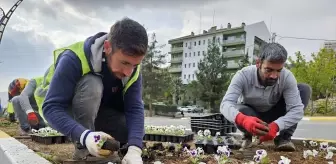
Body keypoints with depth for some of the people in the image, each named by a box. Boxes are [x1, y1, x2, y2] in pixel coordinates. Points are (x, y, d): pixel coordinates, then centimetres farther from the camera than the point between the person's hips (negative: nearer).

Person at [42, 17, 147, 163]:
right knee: (92, 85, -35)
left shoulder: (132, 70, -20)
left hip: (102, 113, 4)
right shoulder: (74, 59, -33)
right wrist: (84, 135, -52)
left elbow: (135, 109, -25)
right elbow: (51, 107, -35)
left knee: (135, 132, -21)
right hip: (72, 113, -4)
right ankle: (83, 148, -21)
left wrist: (134, 150, -42)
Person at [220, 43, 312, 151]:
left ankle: (284, 137, -13)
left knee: (304, 89, -20)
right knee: (238, 111, -38)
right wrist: (243, 119, -61)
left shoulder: (287, 77, -26)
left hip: (274, 116, 2)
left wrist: (275, 126, -50)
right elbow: (226, 104, -39)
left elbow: (297, 109, -31)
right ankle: (248, 135, -1)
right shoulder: (243, 75, -30)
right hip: (251, 116, -1)